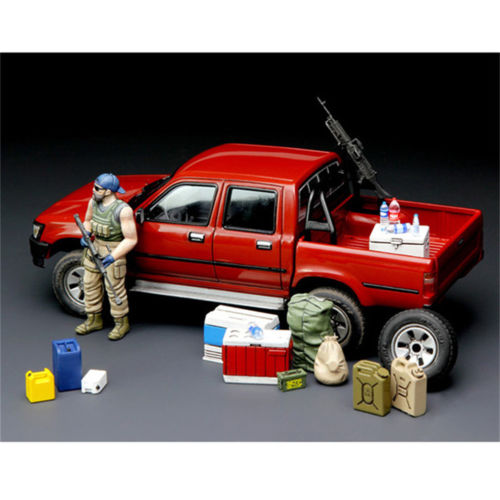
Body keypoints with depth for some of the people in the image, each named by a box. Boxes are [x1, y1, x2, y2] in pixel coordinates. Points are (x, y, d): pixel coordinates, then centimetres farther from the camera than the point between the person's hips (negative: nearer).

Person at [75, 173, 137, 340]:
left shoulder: (123, 210, -24)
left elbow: (131, 239, -21)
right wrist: (86, 234, -5)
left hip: (114, 251, -7)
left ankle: (122, 323, 22)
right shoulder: (93, 202, -3)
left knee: (115, 289, 2)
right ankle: (94, 320, 33)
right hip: (95, 247, 7)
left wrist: (113, 256, -28)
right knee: (90, 284, 15)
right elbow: (88, 220, 17)